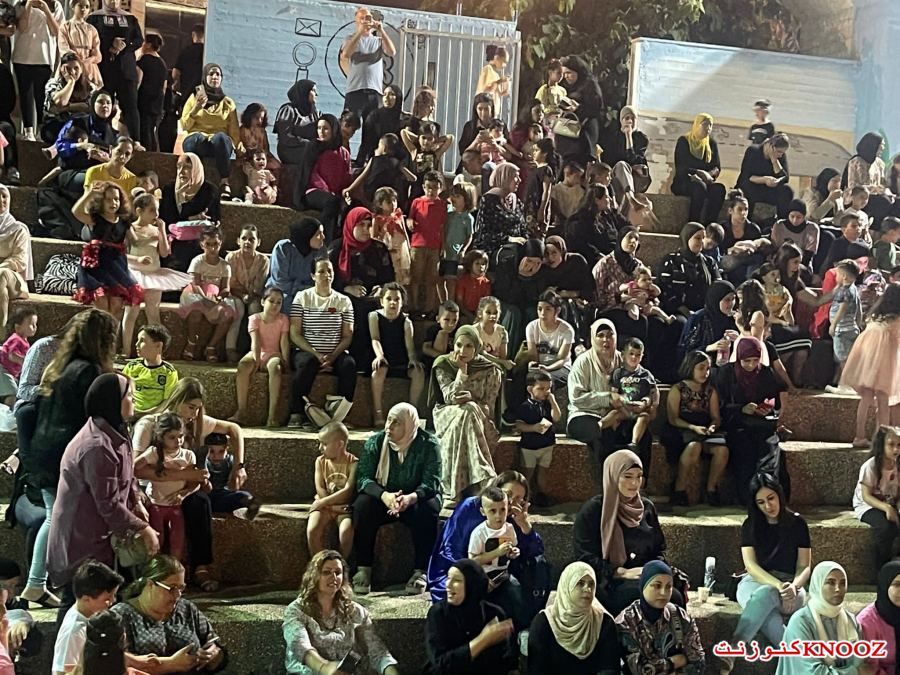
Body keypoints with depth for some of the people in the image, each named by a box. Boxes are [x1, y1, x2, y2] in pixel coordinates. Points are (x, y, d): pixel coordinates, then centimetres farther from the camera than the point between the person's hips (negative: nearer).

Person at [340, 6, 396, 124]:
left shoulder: (379, 40, 16)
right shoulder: (350, 39, 11)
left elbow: (392, 52, -3)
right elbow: (345, 55, -10)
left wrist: (381, 31, -10)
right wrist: (360, 32, -13)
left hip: (375, 91, 2)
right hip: (355, 91, -2)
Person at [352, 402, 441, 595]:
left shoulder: (428, 444, -11)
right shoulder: (375, 442, -5)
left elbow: (432, 482, -18)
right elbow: (363, 478, -13)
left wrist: (411, 498, -39)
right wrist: (384, 496, -34)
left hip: (417, 498, -1)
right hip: (383, 497, 2)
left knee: (427, 509, -35)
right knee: (362, 506, -30)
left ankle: (420, 572, -25)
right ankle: (363, 570, -23)